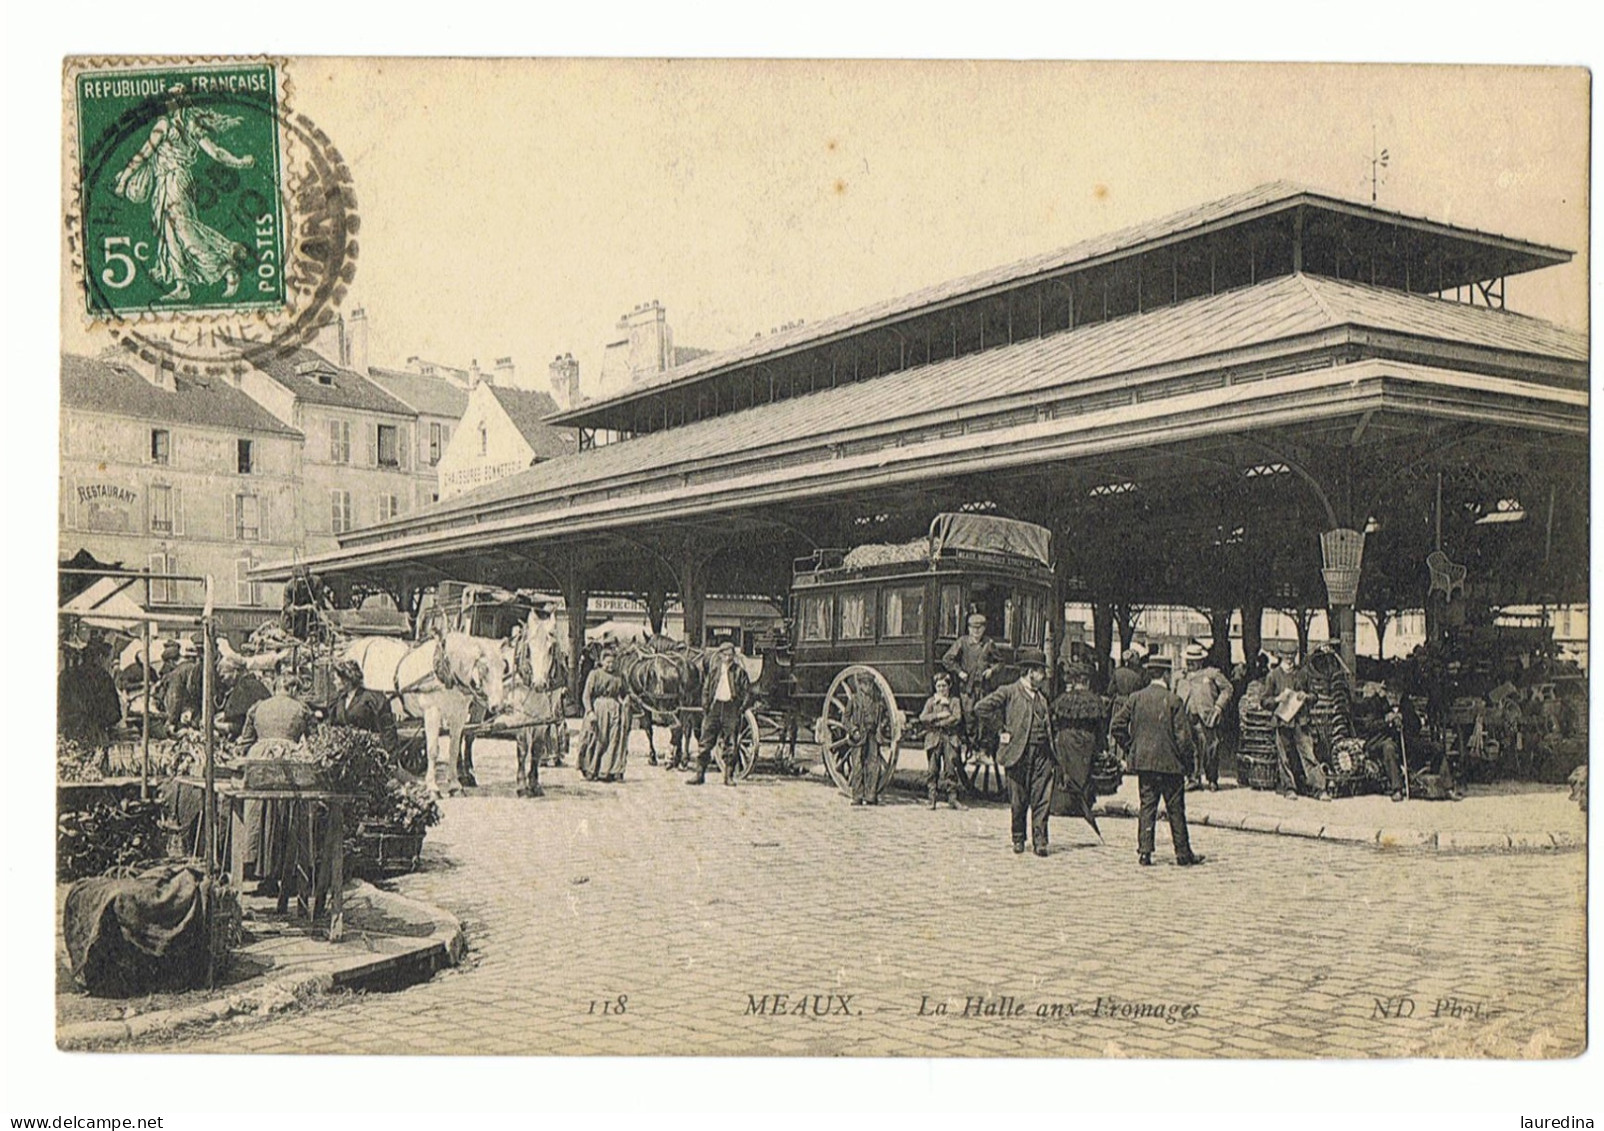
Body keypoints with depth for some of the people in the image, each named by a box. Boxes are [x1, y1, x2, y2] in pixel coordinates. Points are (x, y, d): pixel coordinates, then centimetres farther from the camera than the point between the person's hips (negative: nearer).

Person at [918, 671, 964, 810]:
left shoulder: (954, 701, 10)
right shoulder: (931, 701, 11)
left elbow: (957, 718, -5)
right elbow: (922, 717, -2)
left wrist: (937, 723, -9)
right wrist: (939, 715, -12)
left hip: (950, 738, 0)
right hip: (933, 738, 0)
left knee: (951, 768, -4)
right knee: (933, 769, -1)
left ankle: (952, 799, 0)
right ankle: (932, 799, 2)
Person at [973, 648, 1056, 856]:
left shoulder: (1043, 696, 16)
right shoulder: (1009, 692, -2)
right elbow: (981, 708, -7)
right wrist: (1003, 720, -5)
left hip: (1042, 754, 4)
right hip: (1018, 753, -4)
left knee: (1041, 799, -2)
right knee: (1018, 801, 4)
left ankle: (1039, 841, 1)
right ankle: (1018, 839, 17)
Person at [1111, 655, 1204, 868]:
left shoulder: (1136, 698, 1)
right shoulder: (1173, 700, -10)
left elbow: (1118, 724, 0)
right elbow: (1183, 735, -10)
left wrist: (1132, 746, 11)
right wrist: (1188, 763, 0)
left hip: (1143, 762, 3)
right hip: (1170, 762, -3)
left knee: (1146, 806, 8)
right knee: (1176, 809, 5)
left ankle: (1144, 852, 2)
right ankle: (1183, 854, 13)